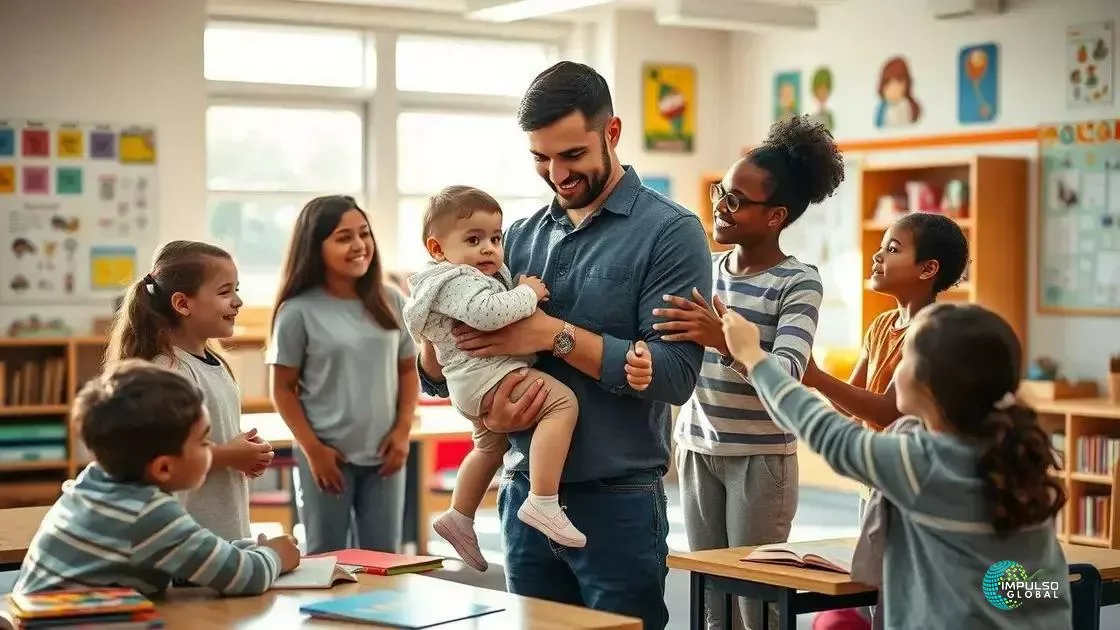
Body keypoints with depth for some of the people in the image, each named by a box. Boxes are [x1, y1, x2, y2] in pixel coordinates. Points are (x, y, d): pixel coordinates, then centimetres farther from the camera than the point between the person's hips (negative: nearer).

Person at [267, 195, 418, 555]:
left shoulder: (391, 302, 4)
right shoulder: (299, 312, -8)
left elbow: (407, 371, 11)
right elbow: (283, 389, -4)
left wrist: (403, 431, 0)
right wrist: (313, 449, -9)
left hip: (383, 454, 3)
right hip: (329, 456, -3)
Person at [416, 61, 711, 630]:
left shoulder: (670, 233, -7)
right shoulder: (521, 237, 8)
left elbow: (674, 373, -17)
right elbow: (441, 374, 9)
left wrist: (556, 335, -21)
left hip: (617, 502, -5)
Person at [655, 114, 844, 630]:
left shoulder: (798, 282, -11)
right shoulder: (704, 268, 6)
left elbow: (786, 374, -24)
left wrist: (724, 339, -40)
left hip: (761, 457, -5)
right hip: (697, 449, 5)